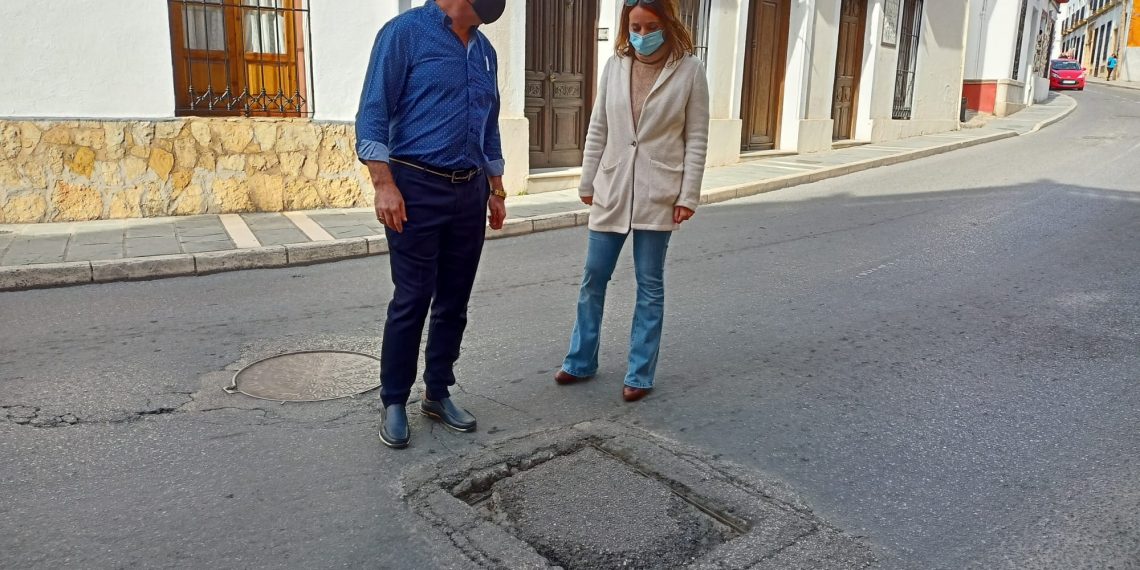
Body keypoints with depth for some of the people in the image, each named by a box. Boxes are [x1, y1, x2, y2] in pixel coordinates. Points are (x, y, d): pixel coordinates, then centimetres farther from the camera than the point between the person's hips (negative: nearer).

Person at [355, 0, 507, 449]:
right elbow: (373, 113, -10)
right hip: (417, 188, -6)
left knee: (454, 303, 9)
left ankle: (438, 394, 23)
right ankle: (394, 402, 13)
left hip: (469, 192, 6)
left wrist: (496, 190, 18)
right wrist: (384, 184, -18)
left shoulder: (485, 50, 13)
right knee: (412, 302, -2)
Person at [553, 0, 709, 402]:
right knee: (593, 278, 10)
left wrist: (688, 195, -8)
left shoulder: (689, 70, -4)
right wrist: (587, 182, 8)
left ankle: (640, 374, 18)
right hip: (611, 191, 3)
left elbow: (696, 138, -4)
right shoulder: (615, 66, 4)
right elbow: (598, 130, 9)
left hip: (657, 195, -3)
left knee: (649, 286, 6)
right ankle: (581, 361, 27)